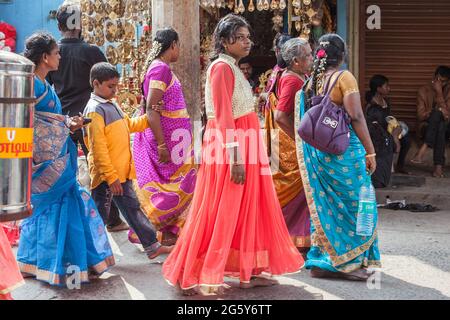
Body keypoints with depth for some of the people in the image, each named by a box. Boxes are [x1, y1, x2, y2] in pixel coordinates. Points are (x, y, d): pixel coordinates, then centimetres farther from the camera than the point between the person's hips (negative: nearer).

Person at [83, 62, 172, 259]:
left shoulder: (111, 105, 13)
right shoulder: (94, 110, -16)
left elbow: (129, 125, 29)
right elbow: (98, 147, -20)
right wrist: (110, 176, -22)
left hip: (121, 173, 9)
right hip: (106, 175, -9)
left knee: (132, 209, 16)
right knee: (100, 215, 1)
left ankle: (152, 246, 24)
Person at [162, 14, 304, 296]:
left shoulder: (233, 69, 15)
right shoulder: (221, 67, -14)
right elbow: (224, 117, -20)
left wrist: (245, 155, 15)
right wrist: (235, 158, -25)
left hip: (245, 148, 10)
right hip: (229, 150, -10)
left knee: (248, 210, 12)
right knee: (219, 214, -4)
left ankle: (249, 272, 20)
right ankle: (195, 277, 3)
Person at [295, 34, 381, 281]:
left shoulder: (312, 81, 9)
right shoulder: (344, 77, -10)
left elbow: (303, 119, 11)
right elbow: (356, 116, -16)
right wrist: (370, 151, -12)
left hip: (317, 150, 7)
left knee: (324, 205, 13)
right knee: (353, 204, 3)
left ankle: (321, 261, 17)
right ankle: (349, 262, 5)